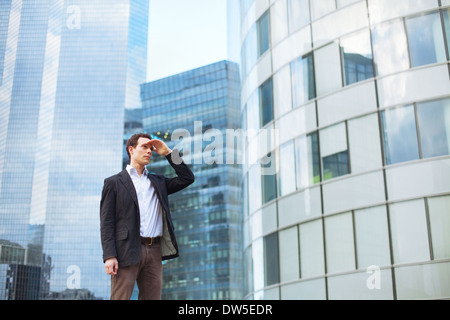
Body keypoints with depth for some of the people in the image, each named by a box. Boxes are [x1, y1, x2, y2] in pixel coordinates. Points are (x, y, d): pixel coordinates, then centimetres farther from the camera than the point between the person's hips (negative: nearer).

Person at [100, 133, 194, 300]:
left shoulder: (158, 182, 22)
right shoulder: (114, 183, 8)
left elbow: (187, 178, 15)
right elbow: (106, 222, 0)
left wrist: (168, 153, 12)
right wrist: (109, 256, -11)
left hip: (154, 251, 4)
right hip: (127, 251, -4)